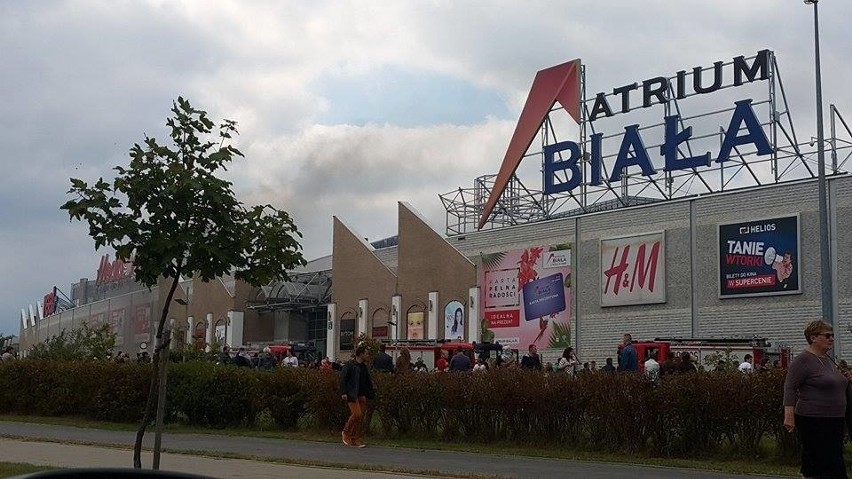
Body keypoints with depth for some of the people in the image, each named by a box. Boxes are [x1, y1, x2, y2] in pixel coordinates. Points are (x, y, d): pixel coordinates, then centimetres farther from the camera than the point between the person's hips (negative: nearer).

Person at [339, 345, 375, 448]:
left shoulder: (364, 367, 16)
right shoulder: (349, 365, -7)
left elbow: (368, 381, 21)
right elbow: (343, 378, -12)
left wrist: (371, 393, 13)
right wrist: (343, 393, -19)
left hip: (361, 395, 7)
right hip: (351, 394, -7)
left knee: (359, 417, 4)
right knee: (357, 414, -17)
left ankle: (355, 440, 8)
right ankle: (346, 432, 4)